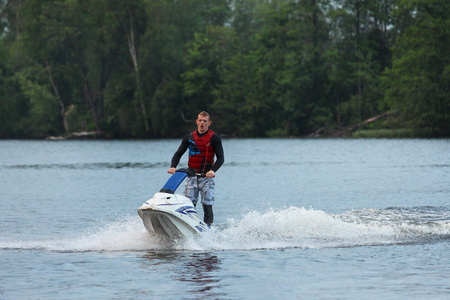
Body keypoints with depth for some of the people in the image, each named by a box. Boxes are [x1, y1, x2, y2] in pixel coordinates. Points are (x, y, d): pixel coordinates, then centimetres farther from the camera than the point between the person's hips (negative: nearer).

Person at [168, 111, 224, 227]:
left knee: (207, 206, -9)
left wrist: (213, 170, -20)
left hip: (207, 177, -2)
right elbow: (178, 154, 14)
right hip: (192, 176, 2)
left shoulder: (215, 138, 2)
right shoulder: (189, 137, 11)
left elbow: (221, 158, -3)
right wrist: (173, 167, -5)